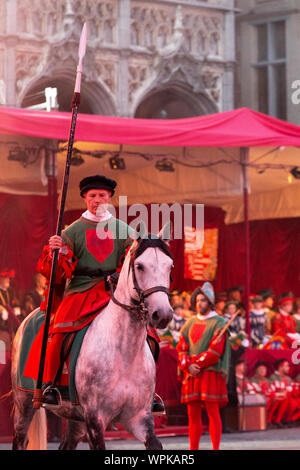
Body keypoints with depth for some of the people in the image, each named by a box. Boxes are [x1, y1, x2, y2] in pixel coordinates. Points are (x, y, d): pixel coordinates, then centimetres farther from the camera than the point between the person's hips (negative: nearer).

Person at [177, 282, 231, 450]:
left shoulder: (218, 324, -1)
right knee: (193, 414, 5)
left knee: (212, 412, -7)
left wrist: (196, 364, -11)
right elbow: (182, 348, 9)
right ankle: (193, 450, 9)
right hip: (191, 374, 5)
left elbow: (215, 351, -11)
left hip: (211, 373, -5)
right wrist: (188, 366, -9)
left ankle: (216, 449, -6)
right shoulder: (190, 323, 16)